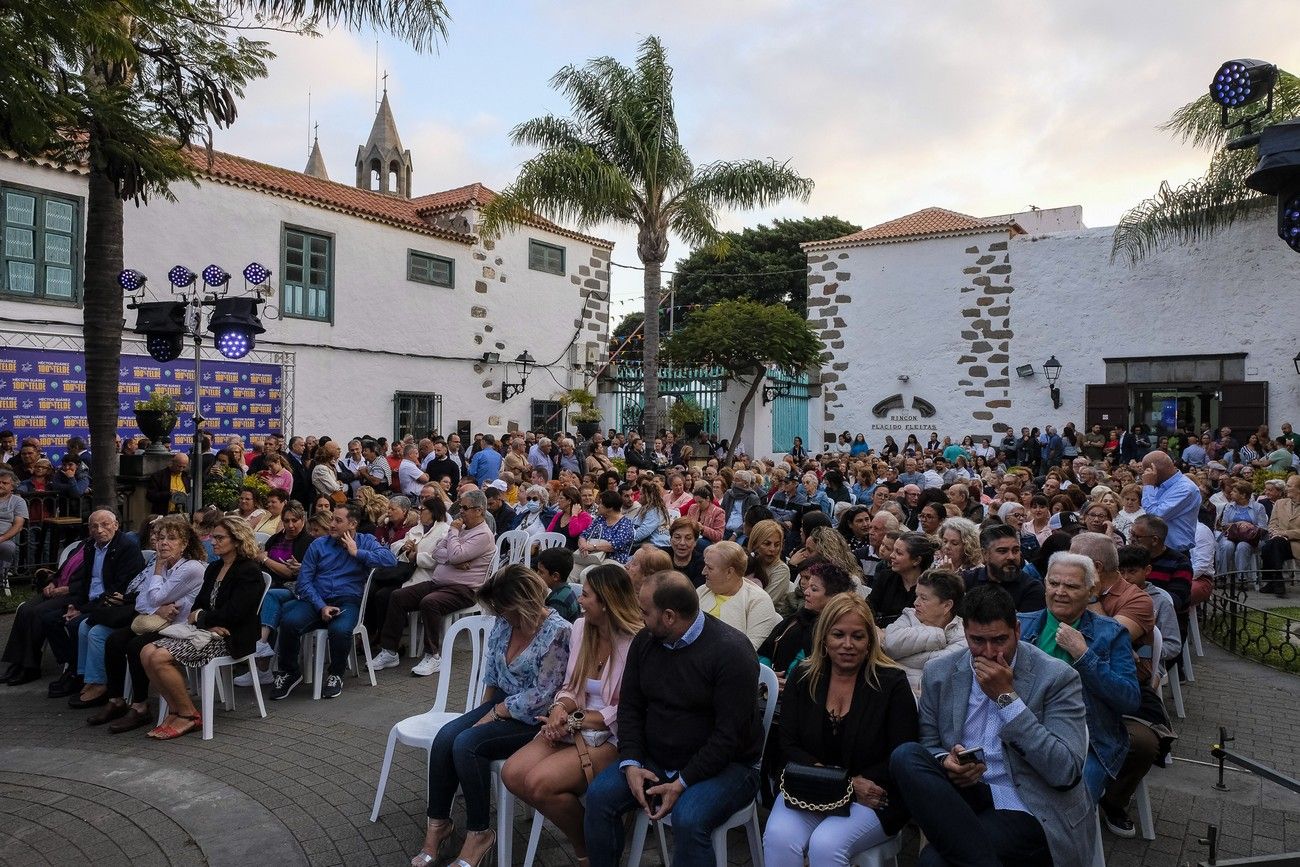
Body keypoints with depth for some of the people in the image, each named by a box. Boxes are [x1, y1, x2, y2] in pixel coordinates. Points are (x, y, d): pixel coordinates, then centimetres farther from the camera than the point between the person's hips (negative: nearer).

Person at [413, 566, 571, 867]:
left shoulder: (558, 632, -21)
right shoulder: (505, 623, 1)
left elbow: (542, 695, -20)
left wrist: (495, 713, -15)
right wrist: (484, 709, 6)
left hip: (533, 719, -7)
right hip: (500, 705, 7)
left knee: (467, 744, -25)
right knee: (444, 738, -16)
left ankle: (479, 832, -8)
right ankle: (437, 824, -2)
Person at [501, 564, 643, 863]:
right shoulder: (580, 627, 6)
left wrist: (575, 720, -14)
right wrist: (560, 708, -10)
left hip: (613, 738, -7)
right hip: (575, 727, 8)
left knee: (539, 782, -24)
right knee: (512, 774, -12)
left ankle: (588, 848, 4)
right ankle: (580, 838, 9)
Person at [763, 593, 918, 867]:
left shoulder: (892, 682, -4)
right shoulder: (802, 679, 3)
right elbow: (789, 746, 0)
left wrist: (856, 784, -17)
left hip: (872, 797, -2)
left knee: (825, 844, -30)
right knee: (778, 838, -27)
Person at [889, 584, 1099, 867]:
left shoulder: (1057, 677, -9)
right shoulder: (939, 675, 2)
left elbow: (1065, 773, -16)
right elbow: (928, 746, 10)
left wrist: (1007, 697, -21)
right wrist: (945, 761, -16)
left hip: (1027, 809, -6)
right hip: (966, 792, 6)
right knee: (905, 755, -27)